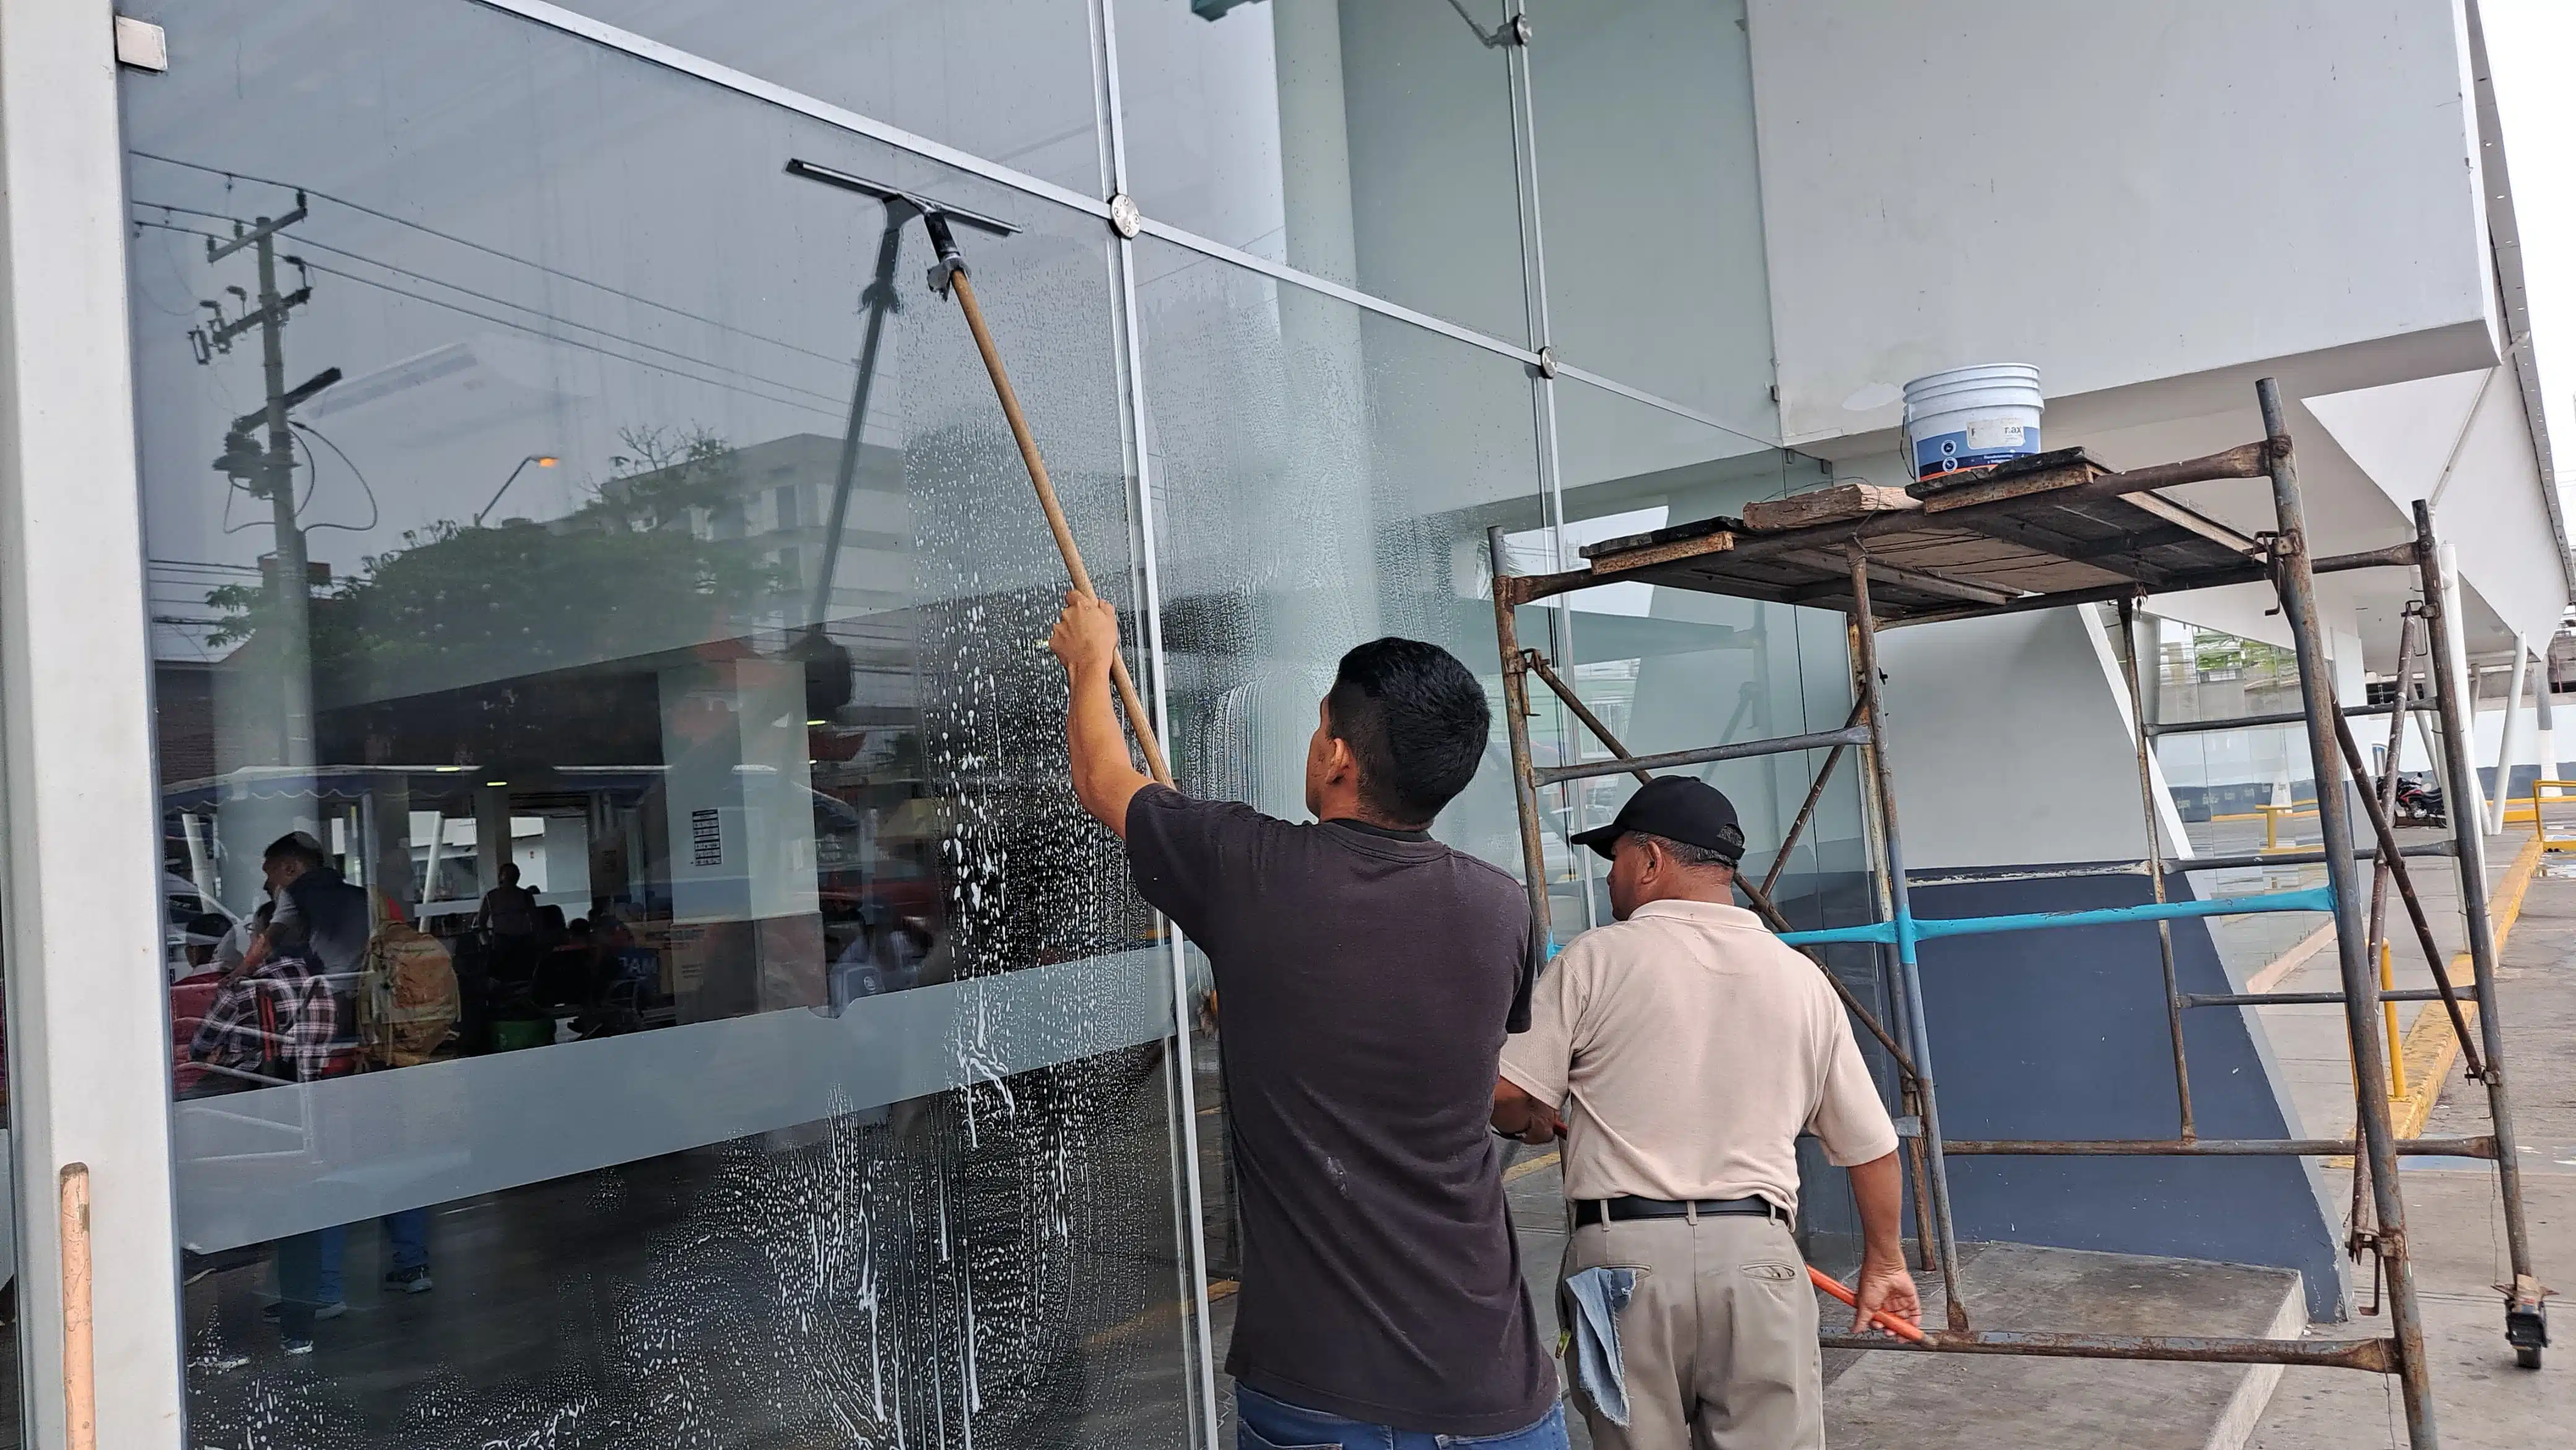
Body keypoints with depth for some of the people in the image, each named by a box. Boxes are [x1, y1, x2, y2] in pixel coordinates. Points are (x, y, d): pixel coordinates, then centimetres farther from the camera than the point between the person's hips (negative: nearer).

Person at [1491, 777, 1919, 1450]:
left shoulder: (1597, 957, -3)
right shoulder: (1801, 978, 8)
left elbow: (1507, 1097, -6)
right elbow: (1870, 1143, 13)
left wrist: (1535, 1125, 18)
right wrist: (1883, 1260, 27)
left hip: (1623, 1253, -2)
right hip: (1756, 1254, 3)